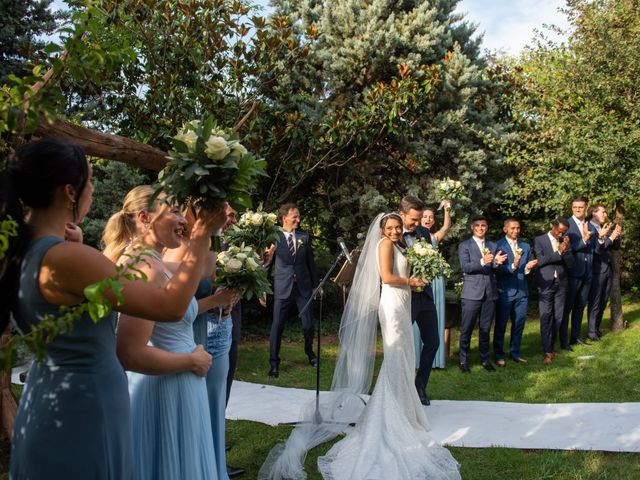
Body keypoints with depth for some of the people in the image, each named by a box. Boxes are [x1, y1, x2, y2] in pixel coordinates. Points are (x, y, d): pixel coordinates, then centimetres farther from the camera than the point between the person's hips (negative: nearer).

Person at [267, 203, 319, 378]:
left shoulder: (304, 237, 5)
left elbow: (311, 262, 11)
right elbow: (267, 264, -1)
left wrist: (315, 285, 12)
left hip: (303, 287, 3)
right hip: (282, 288, -3)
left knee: (308, 324, 9)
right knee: (277, 325, -2)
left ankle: (310, 353, 36)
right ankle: (274, 363, 12)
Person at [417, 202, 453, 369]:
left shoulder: (435, 237, 7)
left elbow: (446, 227, -13)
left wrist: (447, 210, -29)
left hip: (435, 280, 2)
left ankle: (435, 356, 13)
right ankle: (418, 356, 10)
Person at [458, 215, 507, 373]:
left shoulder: (493, 246, 13)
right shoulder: (464, 246, 2)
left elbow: (496, 268, 6)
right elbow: (465, 267, -11)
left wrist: (497, 262, -16)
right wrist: (482, 262, -26)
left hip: (490, 292, 3)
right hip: (472, 292, -3)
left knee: (486, 329, 11)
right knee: (466, 329, 1)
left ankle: (484, 358, 22)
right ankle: (463, 360, 12)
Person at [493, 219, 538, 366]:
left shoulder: (526, 246, 12)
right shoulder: (498, 245, -6)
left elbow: (527, 269, 12)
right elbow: (497, 269, -15)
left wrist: (528, 268, -10)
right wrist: (512, 266, -29)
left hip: (522, 290, 5)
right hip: (505, 291, -5)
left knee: (519, 324, 11)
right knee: (501, 324, 3)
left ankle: (515, 353, 24)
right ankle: (499, 355, 14)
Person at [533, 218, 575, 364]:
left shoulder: (565, 242, 8)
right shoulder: (539, 240, -2)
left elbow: (571, 263, 1)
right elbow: (539, 261, -13)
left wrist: (565, 250, -16)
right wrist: (558, 252, -19)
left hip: (561, 284, 4)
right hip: (545, 284, -4)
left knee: (558, 318, 8)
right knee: (546, 318, -6)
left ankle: (551, 347, 20)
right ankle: (547, 352, -6)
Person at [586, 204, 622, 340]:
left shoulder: (606, 228, 11)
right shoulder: (590, 228, -11)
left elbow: (616, 247, 13)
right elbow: (596, 249, -19)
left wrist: (616, 236, -4)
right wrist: (610, 237, -27)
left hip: (607, 269, 7)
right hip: (597, 270, -7)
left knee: (603, 302, 13)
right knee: (595, 303, 0)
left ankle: (597, 328, 24)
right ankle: (592, 332, 8)